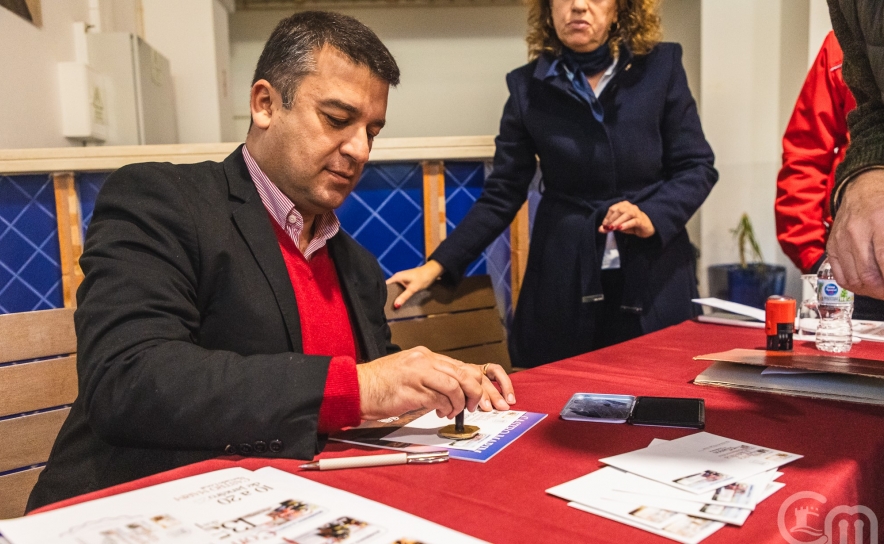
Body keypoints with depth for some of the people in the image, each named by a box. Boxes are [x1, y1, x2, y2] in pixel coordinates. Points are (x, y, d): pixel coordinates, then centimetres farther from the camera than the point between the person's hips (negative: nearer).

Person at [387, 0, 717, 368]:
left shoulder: (661, 67, 0)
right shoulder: (529, 87, 0)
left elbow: (696, 168, 3)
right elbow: (501, 194, 0)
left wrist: (653, 217, -16)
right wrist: (436, 266, -8)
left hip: (656, 281, 1)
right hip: (565, 285, 0)